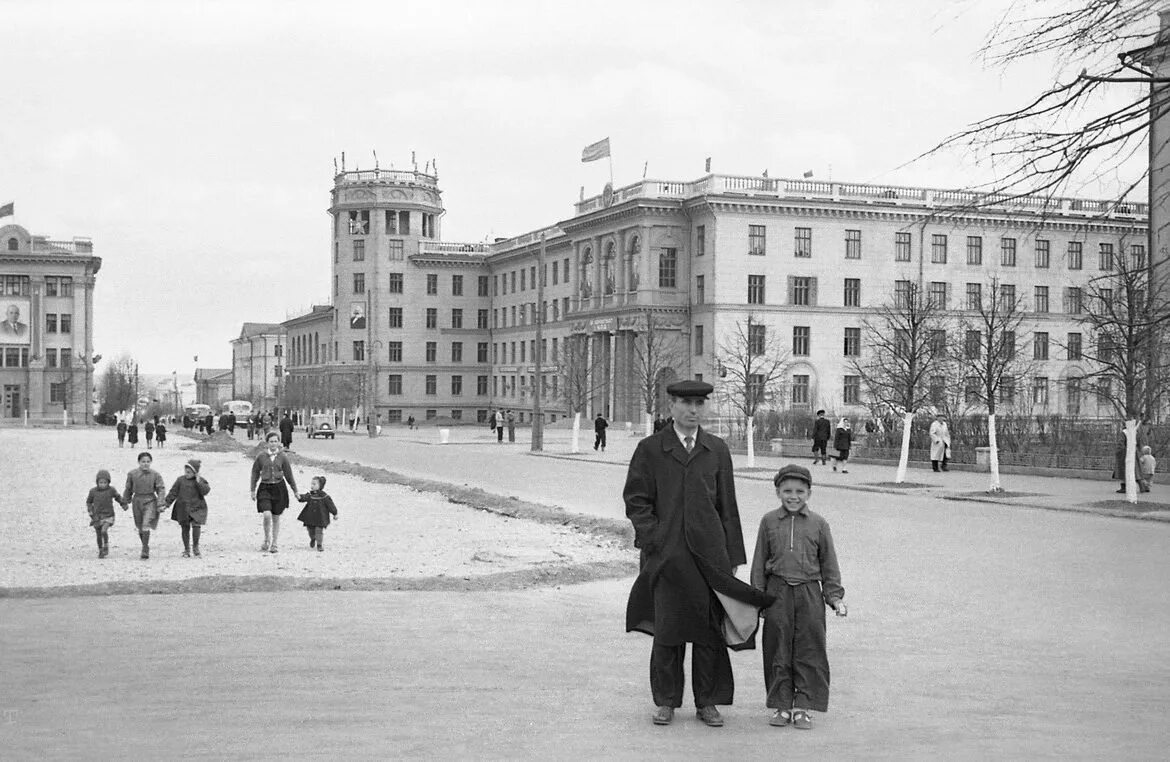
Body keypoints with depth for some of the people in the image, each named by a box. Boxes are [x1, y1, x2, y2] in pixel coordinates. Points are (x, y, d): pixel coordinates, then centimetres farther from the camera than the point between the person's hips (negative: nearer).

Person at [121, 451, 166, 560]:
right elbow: (128, 489, 12)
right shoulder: (132, 474, 0)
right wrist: (125, 502, 19)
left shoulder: (155, 475, -5)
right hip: (137, 501, 3)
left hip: (150, 501, -3)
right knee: (140, 527, 11)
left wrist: (161, 504, -9)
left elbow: (161, 490, -2)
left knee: (146, 525, -16)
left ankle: (145, 550, -12)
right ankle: (145, 546, 30)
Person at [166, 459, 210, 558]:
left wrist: (198, 482, -20)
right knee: (185, 528, 7)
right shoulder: (181, 480, 3)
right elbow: (173, 493, 5)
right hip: (183, 508, 2)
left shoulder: (200, 481, 0)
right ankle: (186, 550, 19)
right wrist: (166, 503, 1)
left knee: (196, 526, -14)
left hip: (196, 508, -2)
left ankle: (195, 547, 4)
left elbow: (205, 491, -14)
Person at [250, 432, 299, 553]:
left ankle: (274, 544, 20)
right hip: (264, 488, -1)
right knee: (267, 515, -16)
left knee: (276, 517, 7)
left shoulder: (282, 457, 1)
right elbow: (255, 473, 7)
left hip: (279, 488, 1)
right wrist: (253, 490, 7)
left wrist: (295, 490, 10)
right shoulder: (261, 456, -2)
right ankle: (266, 540, 6)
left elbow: (289, 475, 7)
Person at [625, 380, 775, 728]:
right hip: (666, 554, -2)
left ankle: (707, 702, 13)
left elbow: (728, 506, 11)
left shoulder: (717, 450, 11)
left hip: (709, 552, 2)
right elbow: (635, 499, 4)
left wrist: (731, 556, 8)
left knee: (709, 628, 2)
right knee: (667, 629, 2)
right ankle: (666, 702, 14)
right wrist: (652, 537, -8)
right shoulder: (649, 450, 5)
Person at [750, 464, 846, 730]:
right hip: (777, 593, 0)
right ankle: (782, 705, 14)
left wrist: (835, 597, 3)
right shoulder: (769, 521, 5)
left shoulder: (818, 524, 4)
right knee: (778, 652, 4)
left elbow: (829, 564, 9)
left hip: (809, 593, 0)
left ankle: (803, 706, 9)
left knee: (809, 652, 1)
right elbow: (759, 563, 8)